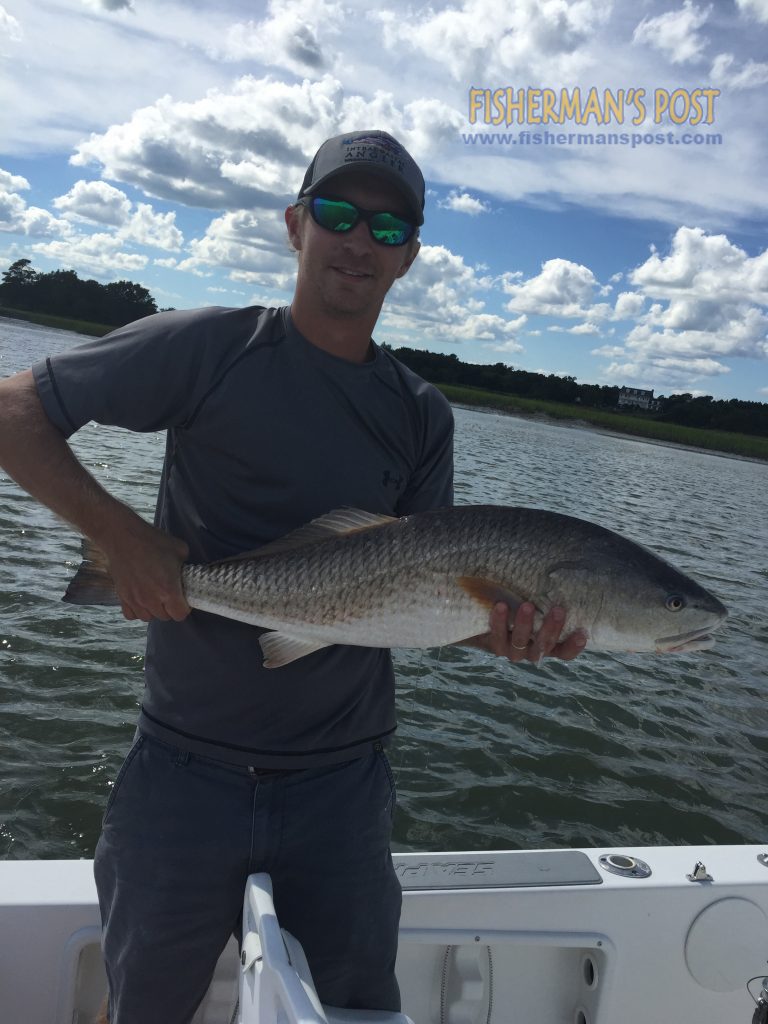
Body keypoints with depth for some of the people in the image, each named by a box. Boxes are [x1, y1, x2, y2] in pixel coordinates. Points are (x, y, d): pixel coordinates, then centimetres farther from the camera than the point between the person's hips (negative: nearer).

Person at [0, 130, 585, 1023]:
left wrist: (497, 630, -18)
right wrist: (121, 533, -18)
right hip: (186, 767, -2)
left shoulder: (422, 416, 5)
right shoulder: (212, 348, -6)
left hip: (340, 782, 3)